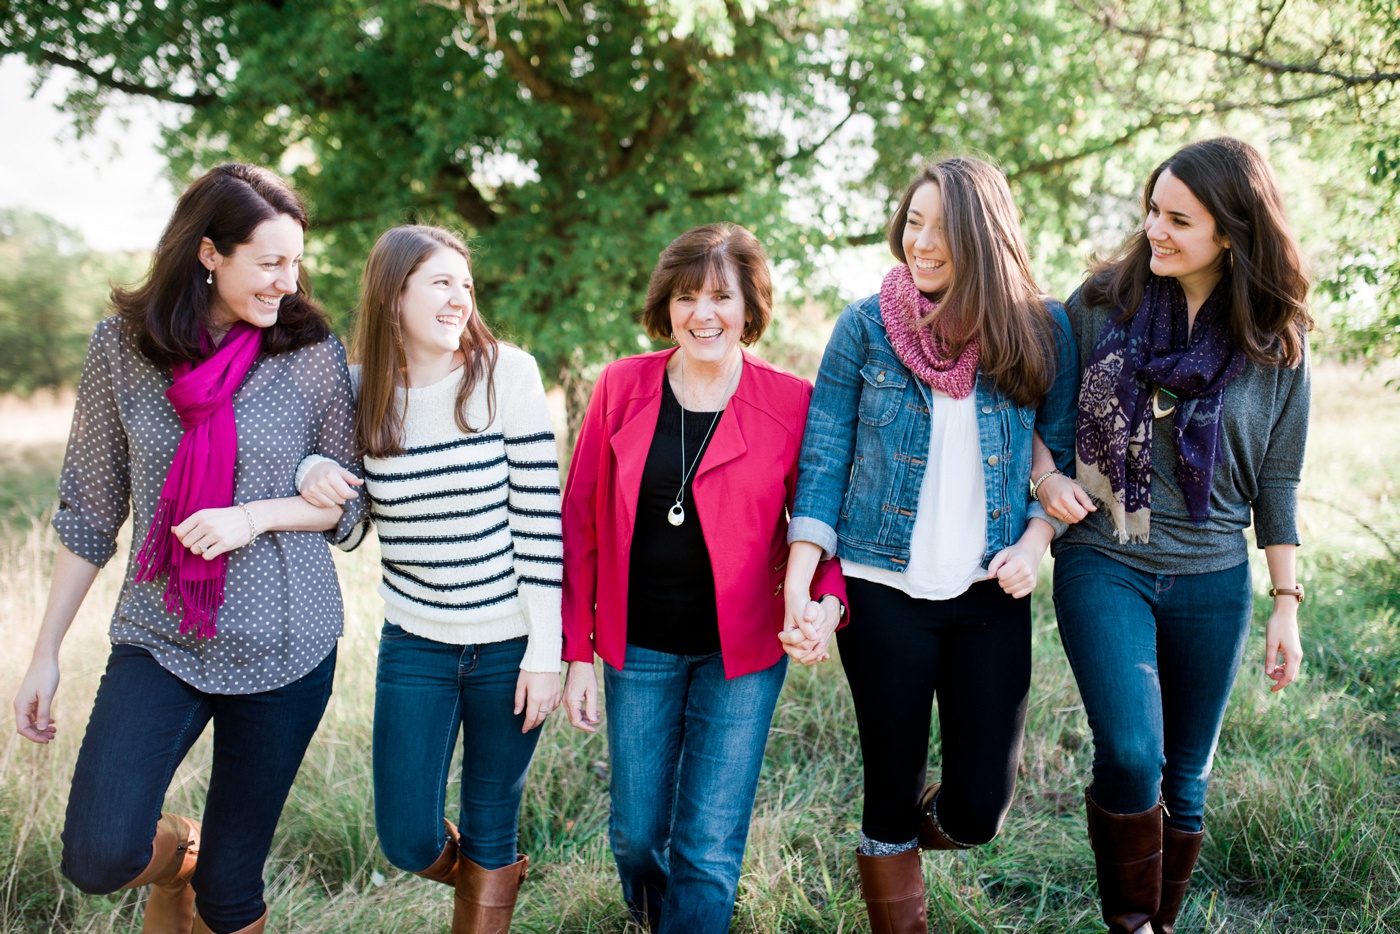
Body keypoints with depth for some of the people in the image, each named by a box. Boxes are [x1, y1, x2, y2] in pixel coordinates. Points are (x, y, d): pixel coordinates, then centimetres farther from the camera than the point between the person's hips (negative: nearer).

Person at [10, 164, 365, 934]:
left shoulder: (312, 352, -5)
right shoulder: (121, 344, -3)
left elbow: (349, 502, 1)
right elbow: (89, 509, 4)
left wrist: (253, 516, -18)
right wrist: (46, 653, 5)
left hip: (282, 644, -1)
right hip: (158, 638, 1)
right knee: (98, 859, -15)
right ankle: (175, 852, 20)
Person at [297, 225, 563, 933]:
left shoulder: (505, 374, -10)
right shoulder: (361, 390, -2)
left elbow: (539, 516, -10)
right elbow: (349, 508, 13)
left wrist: (544, 651, -11)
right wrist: (312, 470, -11)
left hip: (508, 643, -2)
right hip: (414, 641, 3)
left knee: (490, 836, 10)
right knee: (407, 840, 8)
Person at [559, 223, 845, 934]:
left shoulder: (792, 403, -8)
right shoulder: (622, 387, -4)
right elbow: (581, 521, 0)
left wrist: (827, 598, -20)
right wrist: (576, 651, -1)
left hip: (742, 649, -1)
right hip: (638, 646, 2)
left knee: (710, 847, 2)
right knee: (636, 835, 15)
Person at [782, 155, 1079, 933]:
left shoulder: (1041, 332, 0)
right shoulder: (866, 326, -3)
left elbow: (1065, 454, 9)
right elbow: (823, 458, -1)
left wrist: (1034, 541, -7)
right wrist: (800, 573, -10)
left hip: (991, 595, 2)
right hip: (882, 592, -1)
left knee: (979, 806, 3)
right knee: (893, 791, 9)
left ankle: (897, 839, 39)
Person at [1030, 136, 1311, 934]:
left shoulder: (1276, 339, -1)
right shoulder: (1103, 301, -3)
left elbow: (1277, 479, 5)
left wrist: (1287, 603, 5)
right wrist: (1044, 474, -9)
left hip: (1212, 579, 2)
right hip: (1103, 564, -1)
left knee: (1184, 779, 11)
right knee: (1130, 753, -17)